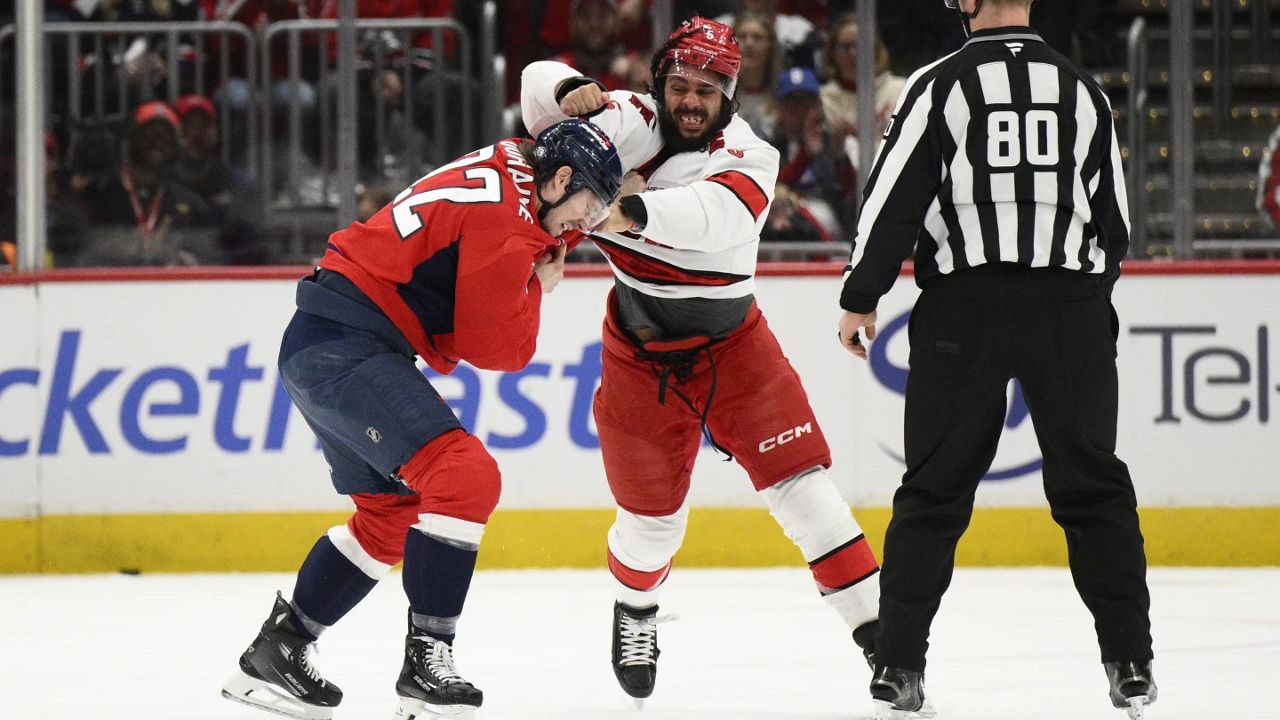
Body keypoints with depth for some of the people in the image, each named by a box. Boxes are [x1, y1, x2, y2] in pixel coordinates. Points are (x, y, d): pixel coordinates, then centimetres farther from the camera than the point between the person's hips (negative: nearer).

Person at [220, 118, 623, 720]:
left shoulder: (507, 167, 13)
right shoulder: (506, 219, -16)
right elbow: (497, 348, -13)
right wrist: (534, 288, 3)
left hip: (321, 346, 11)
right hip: (345, 347, -11)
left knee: (392, 511, 19)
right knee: (465, 476, -21)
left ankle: (274, 653, 26)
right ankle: (426, 665, -21)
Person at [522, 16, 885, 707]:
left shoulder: (750, 157, -17)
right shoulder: (630, 124, -11)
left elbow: (713, 215, -38)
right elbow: (540, 86, -10)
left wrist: (634, 211, -54)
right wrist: (571, 90, -33)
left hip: (732, 343, -1)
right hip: (640, 356, 1)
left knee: (798, 478, -9)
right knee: (653, 513, 5)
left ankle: (875, 623, -6)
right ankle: (635, 610, 36)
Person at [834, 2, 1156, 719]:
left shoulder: (940, 85, -3)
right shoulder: (1084, 90, 7)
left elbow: (894, 199, -5)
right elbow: (1116, 220, 13)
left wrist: (860, 298, 4)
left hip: (964, 308, -2)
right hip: (1070, 308, 2)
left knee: (936, 490, 6)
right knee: (1093, 488, 8)